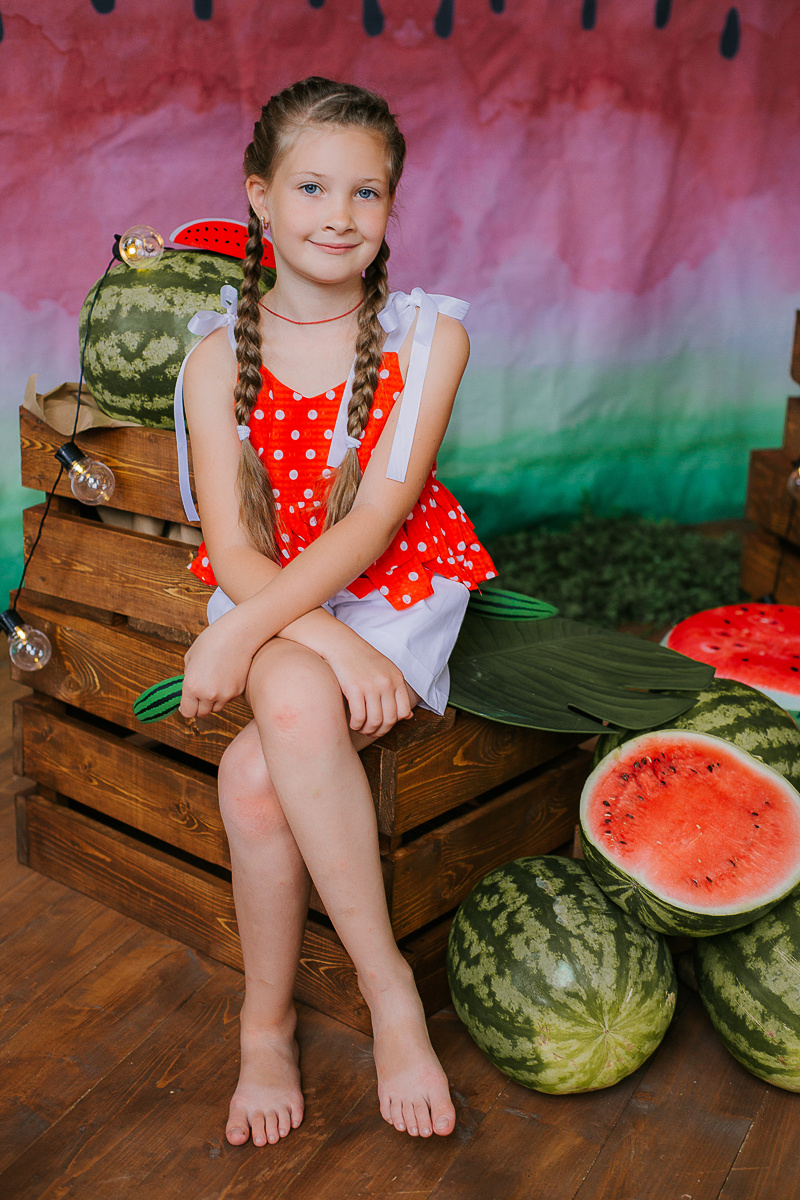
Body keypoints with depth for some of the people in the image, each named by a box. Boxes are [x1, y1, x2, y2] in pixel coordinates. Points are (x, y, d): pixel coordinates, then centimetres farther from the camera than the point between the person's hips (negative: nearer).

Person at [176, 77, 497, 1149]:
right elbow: (233, 549, -8)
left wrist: (242, 631, -24)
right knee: (297, 702, -31)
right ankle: (389, 989, -14)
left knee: (256, 775, -26)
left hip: (399, 594, -2)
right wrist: (329, 641, -26)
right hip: (274, 606, 2)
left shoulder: (429, 336, -4)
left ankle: (266, 1023, -5)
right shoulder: (219, 359, -1)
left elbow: (379, 518, -14)